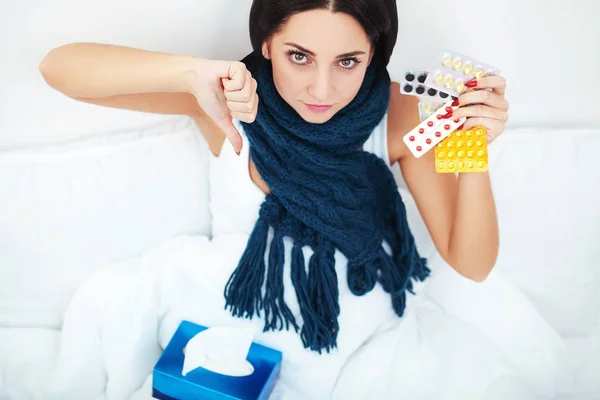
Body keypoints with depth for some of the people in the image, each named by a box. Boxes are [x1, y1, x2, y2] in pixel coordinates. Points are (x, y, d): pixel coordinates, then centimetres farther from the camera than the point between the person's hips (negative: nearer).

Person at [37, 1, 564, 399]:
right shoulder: (234, 103, -16)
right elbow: (59, 67, -22)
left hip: (373, 337, 0)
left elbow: (471, 263, -12)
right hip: (250, 337, 1)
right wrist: (195, 73, -38)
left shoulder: (396, 115, -15)